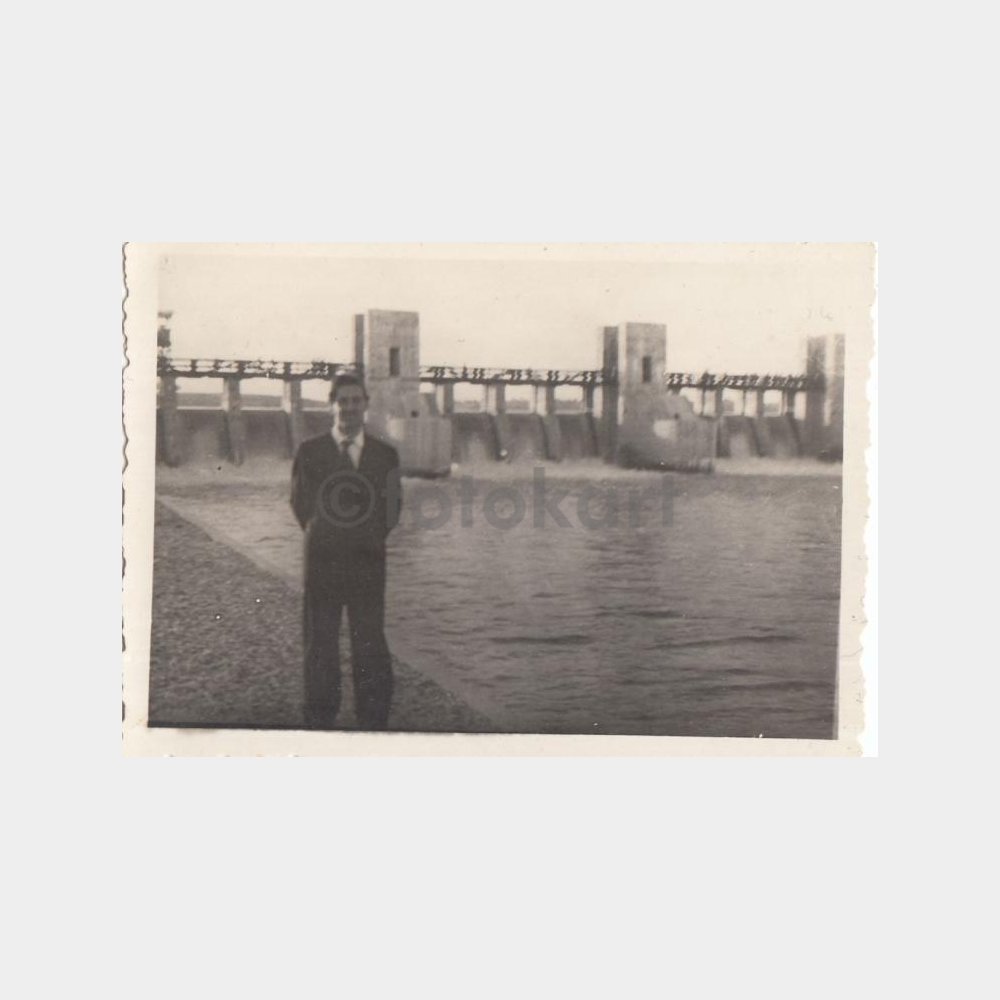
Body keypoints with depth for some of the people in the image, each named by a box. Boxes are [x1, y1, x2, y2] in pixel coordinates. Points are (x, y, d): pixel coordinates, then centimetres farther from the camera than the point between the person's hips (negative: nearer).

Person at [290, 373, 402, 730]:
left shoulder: (386, 454, 6)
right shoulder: (309, 452, 3)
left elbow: (392, 507, 13)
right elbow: (300, 503, 10)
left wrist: (372, 538, 6)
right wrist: (320, 536, 7)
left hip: (368, 563, 0)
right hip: (321, 561, 0)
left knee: (370, 643, 1)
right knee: (320, 644, 6)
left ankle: (373, 722, 12)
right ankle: (320, 721, 18)